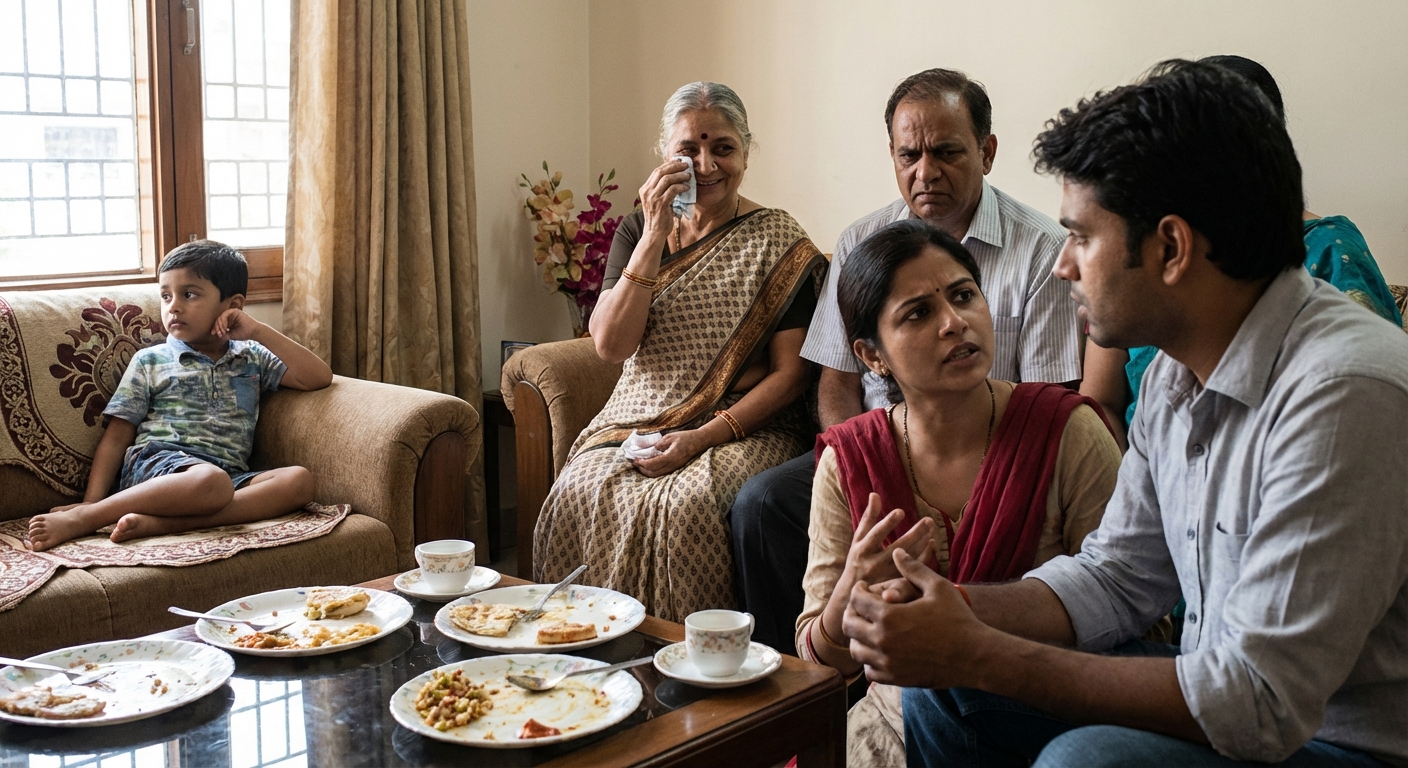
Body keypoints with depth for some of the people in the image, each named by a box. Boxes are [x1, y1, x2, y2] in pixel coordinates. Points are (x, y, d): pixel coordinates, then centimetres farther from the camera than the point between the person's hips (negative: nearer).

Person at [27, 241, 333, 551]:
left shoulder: (252, 358, 20)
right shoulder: (150, 361, 15)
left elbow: (319, 378, 10)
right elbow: (116, 437, 11)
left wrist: (259, 332, 5)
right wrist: (91, 506, -3)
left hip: (230, 473, 3)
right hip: (153, 466, -3)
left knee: (299, 480, -29)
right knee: (212, 483, -39)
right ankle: (80, 518, -30)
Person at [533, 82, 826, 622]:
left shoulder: (778, 243, 0)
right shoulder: (638, 230, 10)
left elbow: (789, 374, -5)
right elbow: (610, 345, -5)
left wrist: (703, 436, -17)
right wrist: (656, 235, -11)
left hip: (743, 429, -3)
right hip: (638, 421, 3)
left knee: (684, 505, -33)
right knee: (580, 496, -26)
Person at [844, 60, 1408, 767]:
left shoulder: (1342, 393, -27)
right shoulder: (1177, 370, 1)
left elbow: (1257, 706, -28)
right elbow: (1117, 575, 8)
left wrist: (977, 654, -25)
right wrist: (954, 614, -9)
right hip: (1241, 693, 8)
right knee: (941, 687, 2)